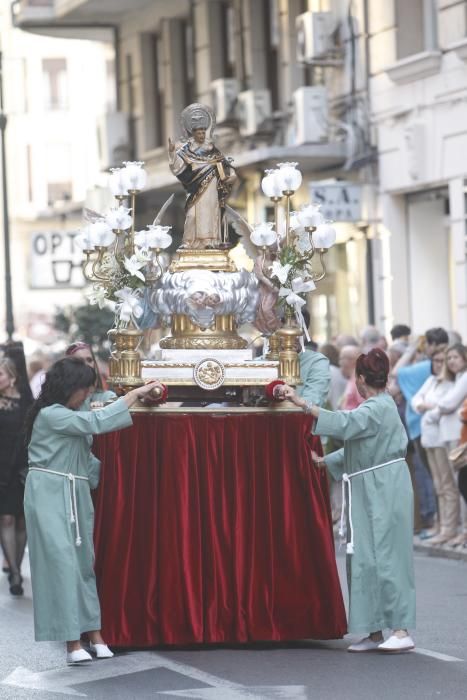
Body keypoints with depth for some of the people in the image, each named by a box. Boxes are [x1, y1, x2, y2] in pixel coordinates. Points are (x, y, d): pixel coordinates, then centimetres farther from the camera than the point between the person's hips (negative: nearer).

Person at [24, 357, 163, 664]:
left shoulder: (71, 417, 14)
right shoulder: (50, 415, -15)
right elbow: (97, 422, -21)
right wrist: (136, 393, -16)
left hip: (75, 497, 9)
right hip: (51, 497, -9)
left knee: (83, 562, 9)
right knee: (62, 563, -11)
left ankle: (94, 633, 12)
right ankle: (72, 642, -13)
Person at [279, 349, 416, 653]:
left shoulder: (378, 409, -14)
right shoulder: (380, 406, 17)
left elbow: (343, 423, -30)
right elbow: (357, 448, 23)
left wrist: (303, 404, -32)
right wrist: (324, 461, 18)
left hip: (384, 493, -10)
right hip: (371, 494, 10)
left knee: (385, 557, -11)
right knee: (366, 559, 9)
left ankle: (402, 631, -11)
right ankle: (376, 633, 12)